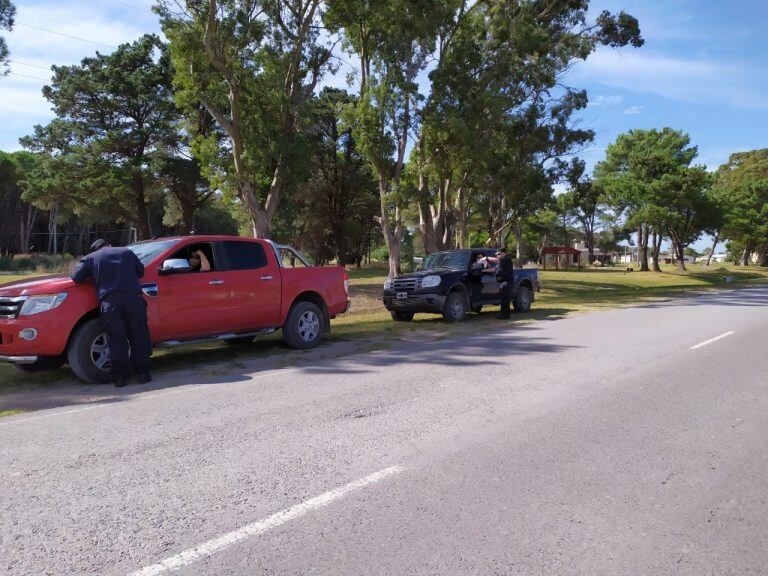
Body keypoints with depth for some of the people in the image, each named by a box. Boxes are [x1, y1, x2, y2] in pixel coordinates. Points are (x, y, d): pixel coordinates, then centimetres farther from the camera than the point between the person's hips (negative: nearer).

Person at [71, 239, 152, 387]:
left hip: (110, 301, -1)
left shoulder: (90, 258, 16)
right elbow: (141, 271, 26)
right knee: (139, 336, 7)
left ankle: (120, 376, 4)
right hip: (133, 298, 1)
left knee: (116, 340, 3)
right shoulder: (127, 252, 21)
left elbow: (76, 277, 11)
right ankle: (143, 372, 9)